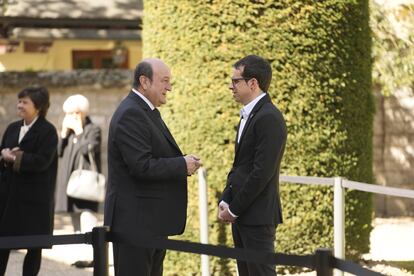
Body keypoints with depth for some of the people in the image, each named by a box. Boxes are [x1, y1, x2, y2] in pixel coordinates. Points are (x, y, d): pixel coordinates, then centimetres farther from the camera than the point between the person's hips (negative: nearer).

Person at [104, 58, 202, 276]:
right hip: (135, 221, -10)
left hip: (152, 220, 10)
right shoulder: (130, 114, -17)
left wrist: (184, 162, 3)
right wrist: (183, 165, -14)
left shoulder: (148, 111, 16)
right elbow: (142, 166, -24)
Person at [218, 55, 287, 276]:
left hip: (257, 215, -9)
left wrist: (234, 209, -14)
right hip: (241, 214, 9)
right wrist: (225, 202, 8)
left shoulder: (269, 118, -16)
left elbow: (262, 172, -20)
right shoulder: (249, 115, 15)